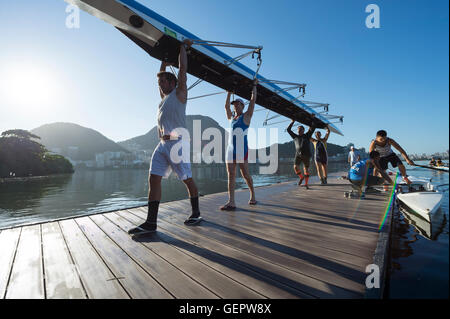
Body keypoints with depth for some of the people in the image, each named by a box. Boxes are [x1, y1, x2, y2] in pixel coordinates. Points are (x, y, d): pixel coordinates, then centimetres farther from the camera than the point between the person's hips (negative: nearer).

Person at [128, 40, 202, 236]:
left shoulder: (179, 93, 6)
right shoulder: (164, 96, 25)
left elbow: (183, 68, 5)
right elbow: (161, 75, 39)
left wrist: (183, 47, 17)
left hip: (177, 143, -7)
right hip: (162, 144, 7)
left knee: (188, 180, 1)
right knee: (153, 179, -3)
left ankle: (195, 213, 17)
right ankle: (151, 222, -2)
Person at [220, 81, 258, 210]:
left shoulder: (246, 116, 7)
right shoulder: (231, 117, 22)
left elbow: (253, 100, 6)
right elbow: (226, 105, 27)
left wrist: (254, 86, 15)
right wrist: (230, 92, 31)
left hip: (242, 148, -5)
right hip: (231, 148, 5)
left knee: (245, 174, -1)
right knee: (231, 174, -3)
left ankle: (252, 195, 21)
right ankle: (231, 202, -4)